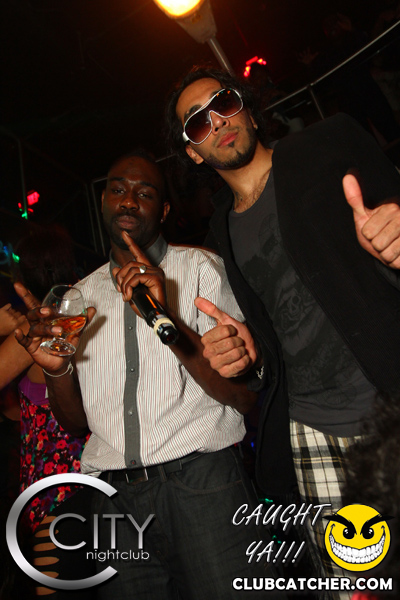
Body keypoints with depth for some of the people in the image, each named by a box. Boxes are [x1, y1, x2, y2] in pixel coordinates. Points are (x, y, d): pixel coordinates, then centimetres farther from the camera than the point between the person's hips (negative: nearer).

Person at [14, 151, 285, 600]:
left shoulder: (199, 267, 0)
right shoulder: (80, 296, 12)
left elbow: (245, 396, -10)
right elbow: (75, 423, 12)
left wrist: (170, 321, -22)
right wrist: (56, 369, -9)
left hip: (200, 482, -2)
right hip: (114, 497, 3)